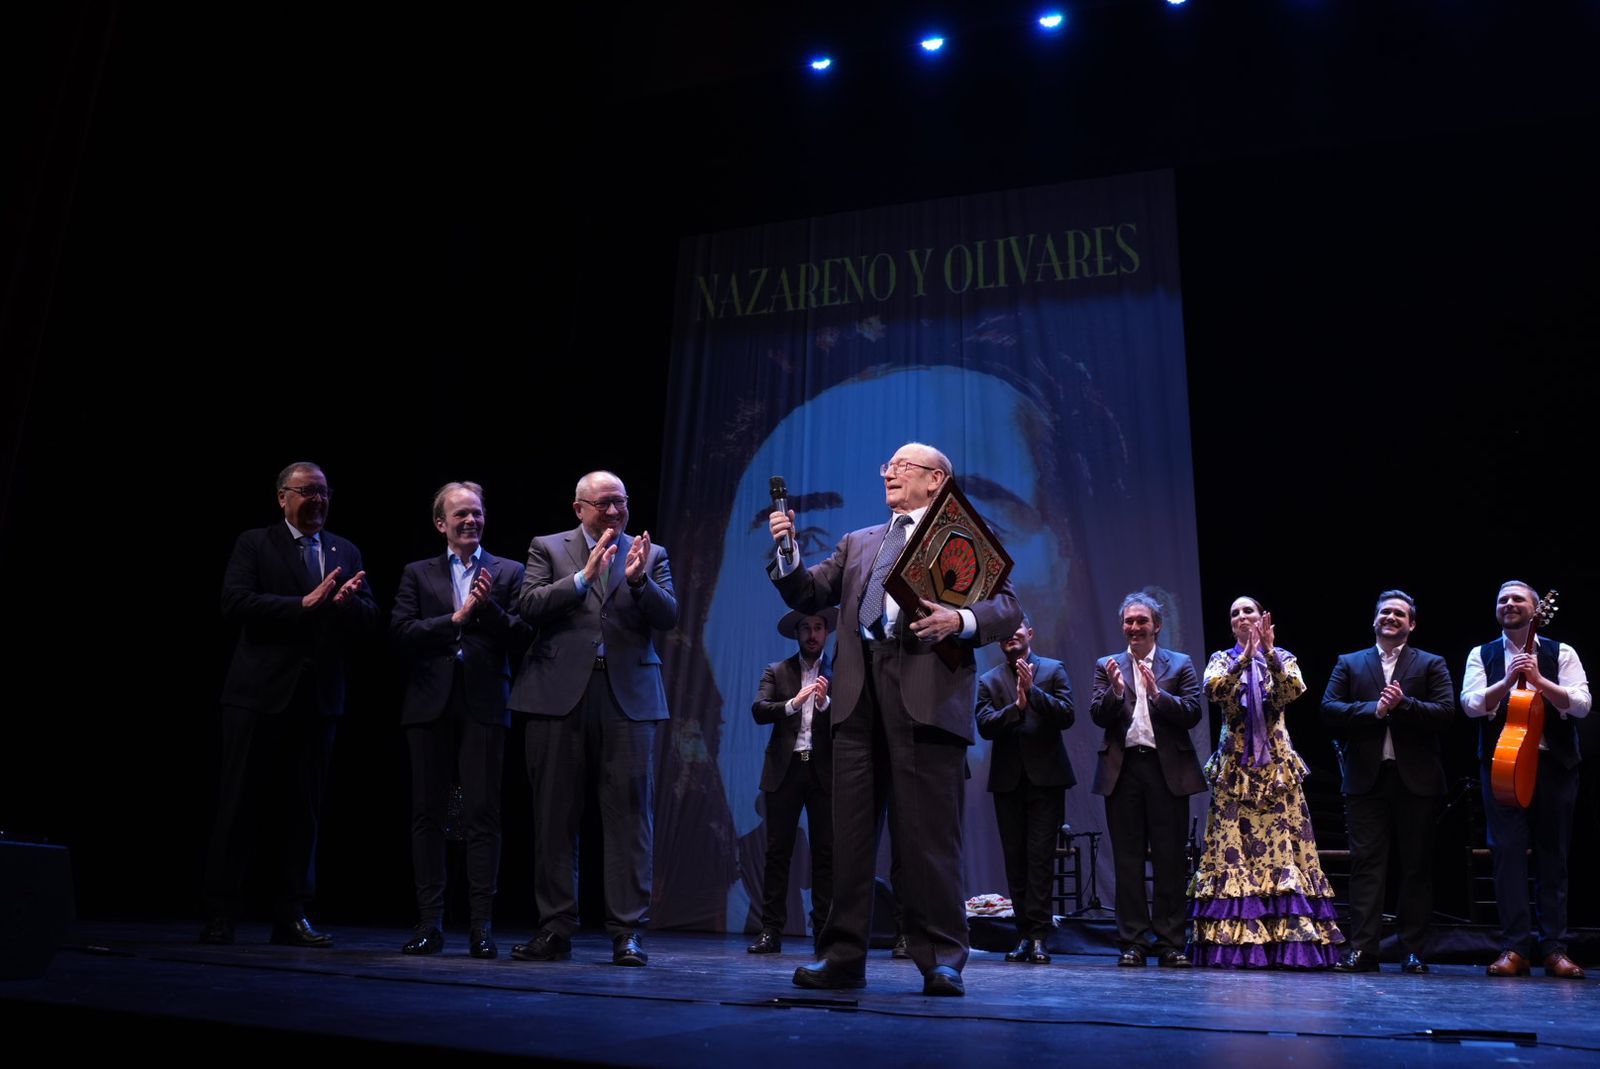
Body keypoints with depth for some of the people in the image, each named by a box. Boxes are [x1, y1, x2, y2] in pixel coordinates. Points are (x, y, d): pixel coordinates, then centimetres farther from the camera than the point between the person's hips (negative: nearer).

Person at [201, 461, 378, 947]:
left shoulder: (346, 552, 14)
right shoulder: (254, 544, 4)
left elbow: (370, 620, 7)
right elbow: (235, 603, -12)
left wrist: (349, 601, -15)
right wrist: (304, 604, -19)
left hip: (319, 697, 4)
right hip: (260, 693, -3)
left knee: (303, 811, 7)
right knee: (235, 803, 2)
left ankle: (292, 917, 14)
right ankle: (219, 915, 11)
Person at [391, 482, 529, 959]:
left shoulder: (508, 572, 10)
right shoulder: (417, 574, 13)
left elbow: (520, 637, 1)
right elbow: (401, 633, -1)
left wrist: (489, 607, -13)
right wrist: (456, 618, -8)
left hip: (484, 706, -1)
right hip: (430, 706, 2)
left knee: (483, 814, -3)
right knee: (427, 814, 4)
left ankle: (482, 925, 1)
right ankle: (429, 924, 12)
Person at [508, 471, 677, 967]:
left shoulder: (650, 554, 13)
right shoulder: (548, 548, 11)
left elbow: (668, 617, 2)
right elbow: (529, 606, -3)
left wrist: (639, 579, -15)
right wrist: (585, 575, -13)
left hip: (628, 696, 0)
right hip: (561, 694, 0)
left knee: (629, 814, -2)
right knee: (554, 815, 5)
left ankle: (628, 932, 5)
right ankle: (555, 930, 15)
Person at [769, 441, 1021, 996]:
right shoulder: (857, 543, 25)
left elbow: (1007, 606, 1)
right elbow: (809, 595, 17)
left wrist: (961, 619, -17)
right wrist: (786, 554, 0)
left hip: (927, 693, -5)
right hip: (859, 692, 5)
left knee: (929, 833, -4)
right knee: (850, 830, 5)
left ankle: (941, 960, 6)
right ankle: (843, 956, 12)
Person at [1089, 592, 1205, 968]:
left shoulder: (1180, 664, 9)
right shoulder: (1107, 666, 12)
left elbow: (1192, 714, -3)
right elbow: (1098, 716, 1)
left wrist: (1158, 693, -17)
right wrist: (1115, 690, -16)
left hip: (1168, 769, -1)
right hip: (1123, 769, 1)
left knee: (1169, 859, 1)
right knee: (1128, 859, 5)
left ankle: (1170, 942, 8)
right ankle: (1133, 942, 10)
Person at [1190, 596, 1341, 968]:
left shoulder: (1282, 659, 10)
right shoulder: (1222, 659, 11)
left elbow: (1292, 691, -10)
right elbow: (1213, 690, -10)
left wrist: (1270, 652, -22)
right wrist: (1246, 656, -20)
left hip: (1276, 765, 0)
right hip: (1235, 766, 0)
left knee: (1281, 845, -5)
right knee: (1232, 847, -5)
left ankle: (1288, 940, -2)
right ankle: (1235, 943, -2)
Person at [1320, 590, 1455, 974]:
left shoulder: (1431, 664, 11)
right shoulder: (1349, 664, 13)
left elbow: (1445, 712, -3)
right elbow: (1328, 709, 0)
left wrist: (1403, 704, -15)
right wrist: (1374, 709, -12)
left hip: (1416, 779, 0)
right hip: (1366, 777, 0)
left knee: (1417, 866, 5)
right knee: (1366, 863, -2)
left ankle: (1414, 951, 13)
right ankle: (1362, 949, -2)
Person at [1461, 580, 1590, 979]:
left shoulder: (1561, 653, 6)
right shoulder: (1482, 655, 8)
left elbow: (1580, 704, -6)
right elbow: (1471, 703, -5)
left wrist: (1537, 679, -19)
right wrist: (1508, 680, -19)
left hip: (1553, 763, 0)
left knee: (1553, 856, 4)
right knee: (1508, 852, -4)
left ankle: (1554, 948, 11)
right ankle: (1515, 947, -1)